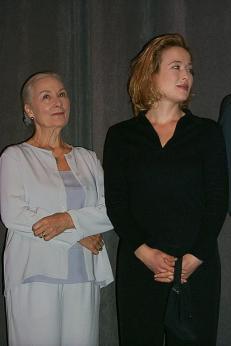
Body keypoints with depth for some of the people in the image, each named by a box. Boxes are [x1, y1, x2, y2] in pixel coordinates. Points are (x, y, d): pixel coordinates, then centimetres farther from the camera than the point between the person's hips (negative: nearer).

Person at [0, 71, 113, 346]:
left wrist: (68, 219, -15)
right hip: (35, 276, -3)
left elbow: (110, 211, 3)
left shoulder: (87, 158, 14)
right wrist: (78, 235, -9)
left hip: (83, 277, 3)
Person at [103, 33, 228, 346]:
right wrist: (145, 253, -12)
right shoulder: (121, 136, 6)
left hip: (197, 267, 0)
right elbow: (115, 203, 0)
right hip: (138, 265, 0)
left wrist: (194, 258, -10)